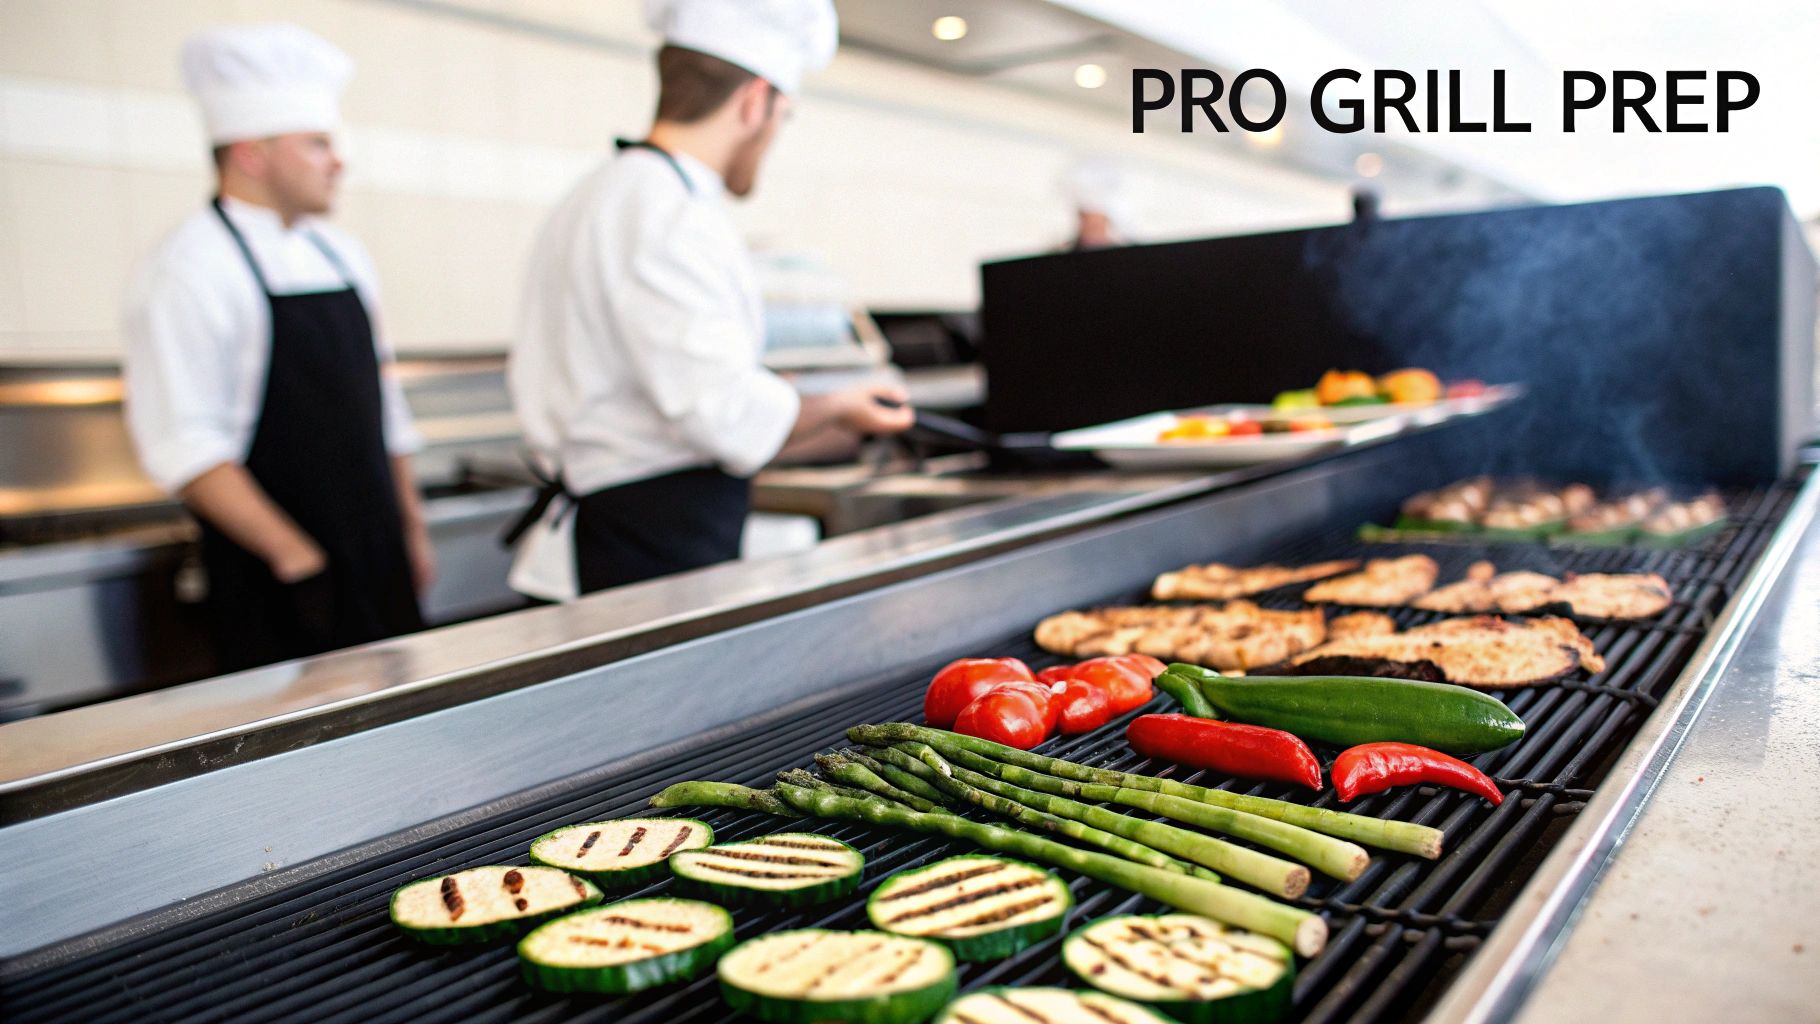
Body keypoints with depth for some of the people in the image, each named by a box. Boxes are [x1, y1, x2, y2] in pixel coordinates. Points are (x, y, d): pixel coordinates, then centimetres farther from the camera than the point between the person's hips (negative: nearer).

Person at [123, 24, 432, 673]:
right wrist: (294, 555, -19)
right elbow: (185, 448, -17)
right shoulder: (191, 270, -11)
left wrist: (411, 529, 15)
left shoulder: (341, 256, 12)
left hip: (378, 568, 7)